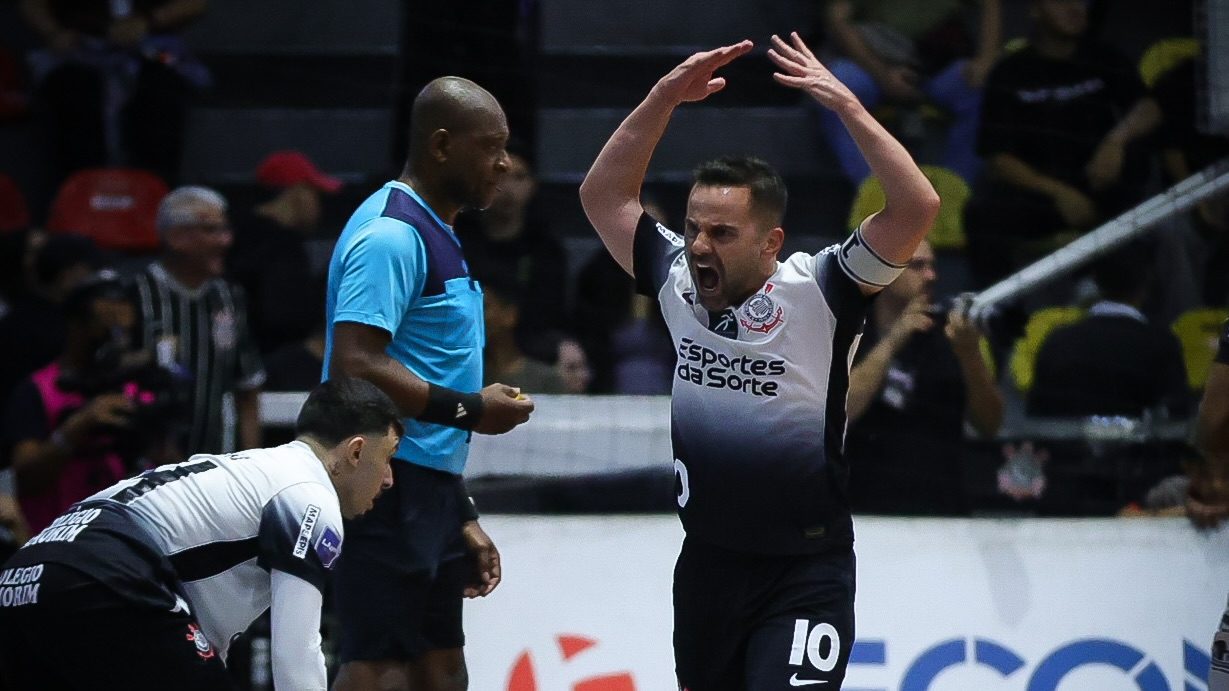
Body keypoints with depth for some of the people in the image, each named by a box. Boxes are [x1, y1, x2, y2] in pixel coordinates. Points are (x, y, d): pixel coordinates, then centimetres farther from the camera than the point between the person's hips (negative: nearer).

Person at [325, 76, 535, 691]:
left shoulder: (434, 235, 19)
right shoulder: (392, 233, -14)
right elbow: (356, 367, -24)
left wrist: (461, 519, 22)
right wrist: (468, 409, -16)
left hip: (428, 493, 11)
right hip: (387, 487, -11)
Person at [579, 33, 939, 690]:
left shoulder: (817, 291, -12)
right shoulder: (677, 280, 2)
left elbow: (917, 206, -22)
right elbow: (602, 194, 11)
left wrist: (845, 103, -21)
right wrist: (664, 98, 0)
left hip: (806, 571, -6)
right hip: (706, 562, 6)